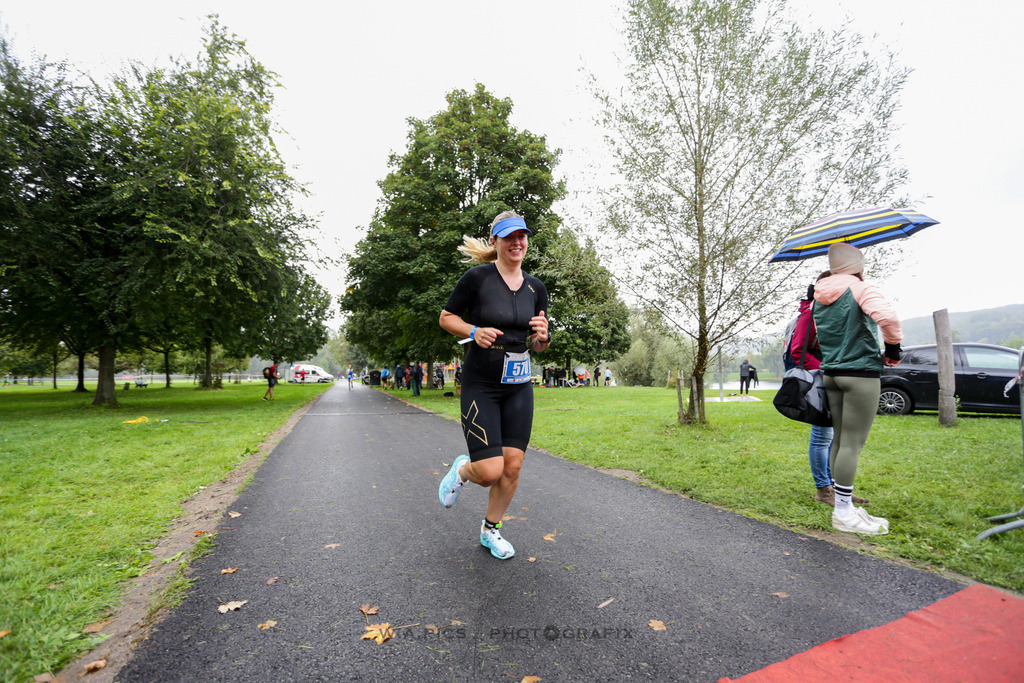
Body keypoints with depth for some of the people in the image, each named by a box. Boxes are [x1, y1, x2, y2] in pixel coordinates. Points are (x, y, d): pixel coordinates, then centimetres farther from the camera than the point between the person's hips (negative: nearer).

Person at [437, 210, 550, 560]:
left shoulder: (536, 288, 7)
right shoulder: (477, 277, -8)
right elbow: (446, 317, 1)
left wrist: (542, 335, -9)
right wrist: (475, 331, -17)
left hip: (519, 386, 5)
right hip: (480, 385, -4)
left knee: (512, 467, 4)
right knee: (490, 472, -9)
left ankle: (490, 530, 30)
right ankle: (462, 469, 29)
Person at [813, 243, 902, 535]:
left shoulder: (820, 298, 13)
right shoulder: (861, 288, -9)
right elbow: (886, 316, -25)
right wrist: (893, 348, -9)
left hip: (831, 373, 7)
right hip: (861, 372, -7)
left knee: (840, 440, 12)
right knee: (852, 443, -4)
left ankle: (843, 506, 20)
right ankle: (843, 512, 1)